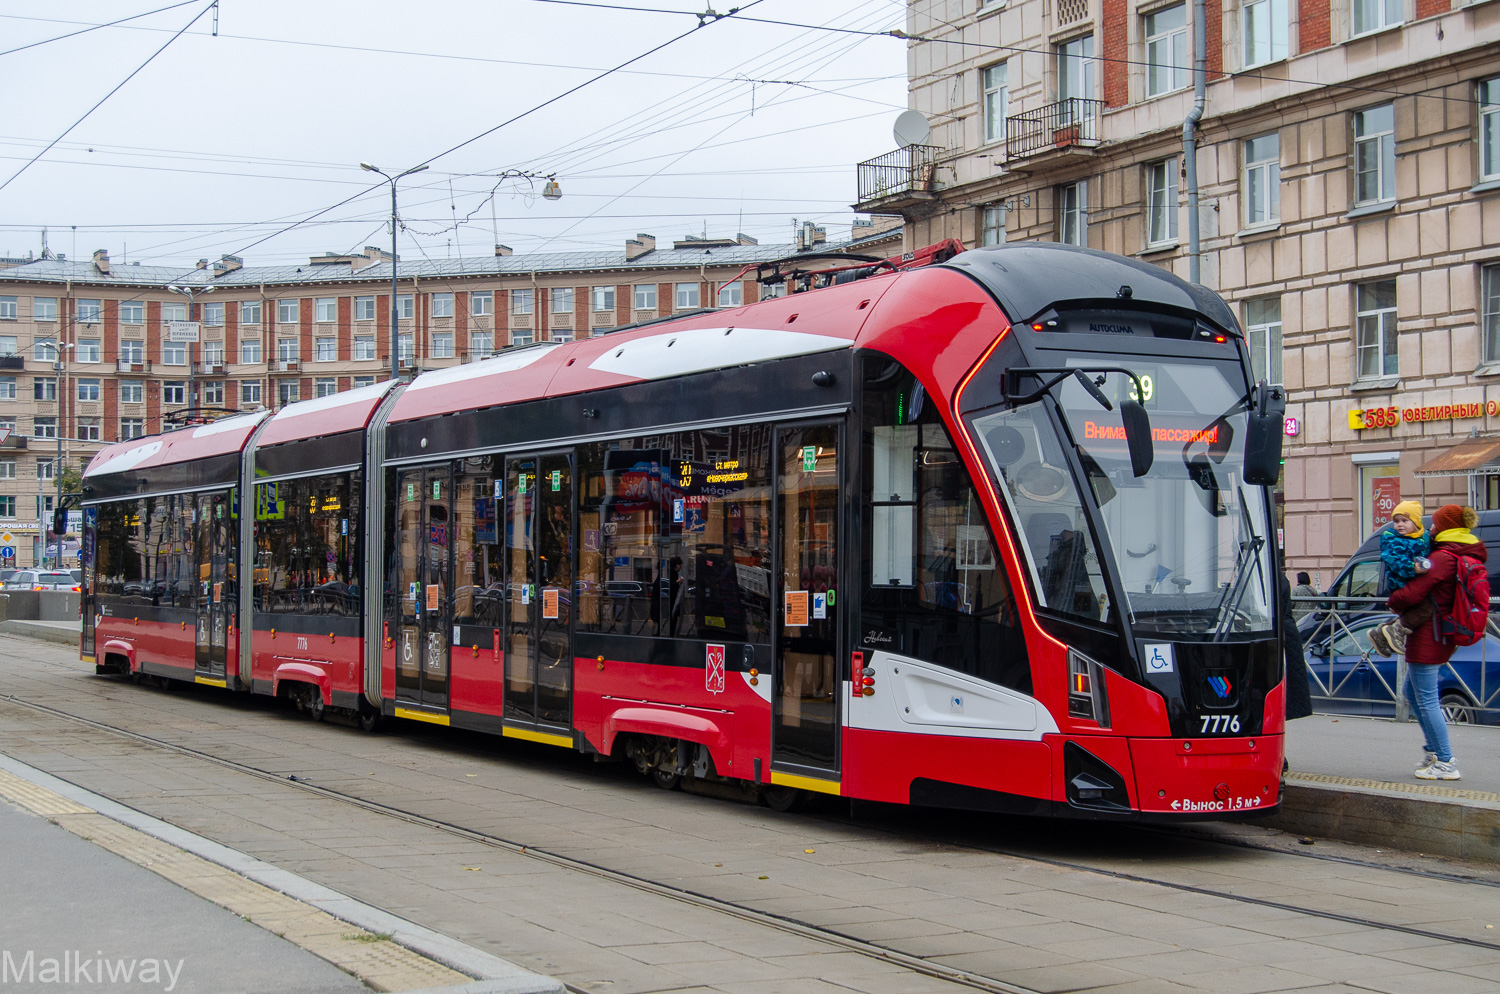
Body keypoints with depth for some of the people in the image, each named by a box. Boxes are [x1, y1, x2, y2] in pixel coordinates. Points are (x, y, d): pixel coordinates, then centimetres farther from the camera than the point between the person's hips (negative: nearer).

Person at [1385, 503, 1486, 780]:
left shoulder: (1443, 558, -20)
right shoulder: (1469, 555, 10)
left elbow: (1411, 594, -22)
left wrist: (1392, 601, -1)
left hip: (1427, 636, -10)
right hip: (1443, 636, 10)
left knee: (1426, 700, -4)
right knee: (1413, 691, 22)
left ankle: (1445, 763, -2)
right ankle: (1434, 750, 27)